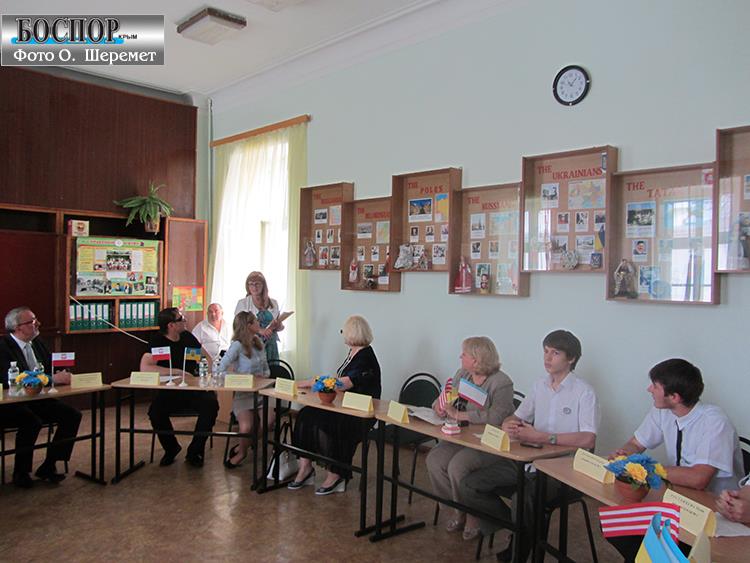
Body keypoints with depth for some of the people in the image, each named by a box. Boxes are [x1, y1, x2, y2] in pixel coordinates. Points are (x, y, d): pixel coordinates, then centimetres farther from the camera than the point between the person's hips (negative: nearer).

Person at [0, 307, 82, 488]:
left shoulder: (37, 343, 10)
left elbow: (53, 366, 13)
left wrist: (62, 375, -12)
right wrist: (53, 378, -29)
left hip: (37, 400, 7)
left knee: (73, 415, -11)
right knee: (32, 422, -34)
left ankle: (48, 466, -1)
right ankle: (20, 473, -11)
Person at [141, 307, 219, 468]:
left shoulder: (187, 336, 10)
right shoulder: (157, 341, -6)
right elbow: (145, 367, -21)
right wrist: (178, 372, -21)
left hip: (195, 388, 3)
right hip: (169, 391, -2)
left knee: (211, 404, -27)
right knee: (155, 411, -31)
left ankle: (194, 451, -7)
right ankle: (171, 448, 2)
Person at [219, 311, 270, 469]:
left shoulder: (258, 342, 12)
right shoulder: (237, 345, -8)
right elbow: (221, 370, -14)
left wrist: (264, 375, -2)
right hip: (244, 394, -5)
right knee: (246, 428, -27)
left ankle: (241, 450, 8)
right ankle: (242, 450, 10)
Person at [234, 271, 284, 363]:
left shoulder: (273, 303, 12)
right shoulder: (242, 303, 3)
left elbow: (280, 325, 18)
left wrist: (278, 326, -5)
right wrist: (260, 330, -20)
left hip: (271, 345, 3)